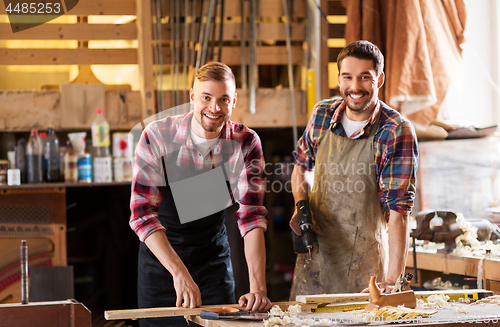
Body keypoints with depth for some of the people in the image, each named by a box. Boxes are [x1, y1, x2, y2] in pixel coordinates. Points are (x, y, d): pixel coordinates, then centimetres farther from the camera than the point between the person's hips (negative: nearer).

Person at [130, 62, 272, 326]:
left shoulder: (246, 144, -14)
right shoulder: (157, 137, -19)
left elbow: (251, 216, -18)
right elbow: (142, 211, -24)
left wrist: (258, 288, -29)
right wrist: (179, 272, -36)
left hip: (213, 257, 1)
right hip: (160, 254, -1)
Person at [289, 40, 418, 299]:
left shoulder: (398, 132, -18)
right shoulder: (321, 115, -2)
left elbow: (397, 211, -23)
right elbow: (301, 165, 17)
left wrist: (390, 282, -31)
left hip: (364, 266, -4)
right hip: (315, 252, 4)